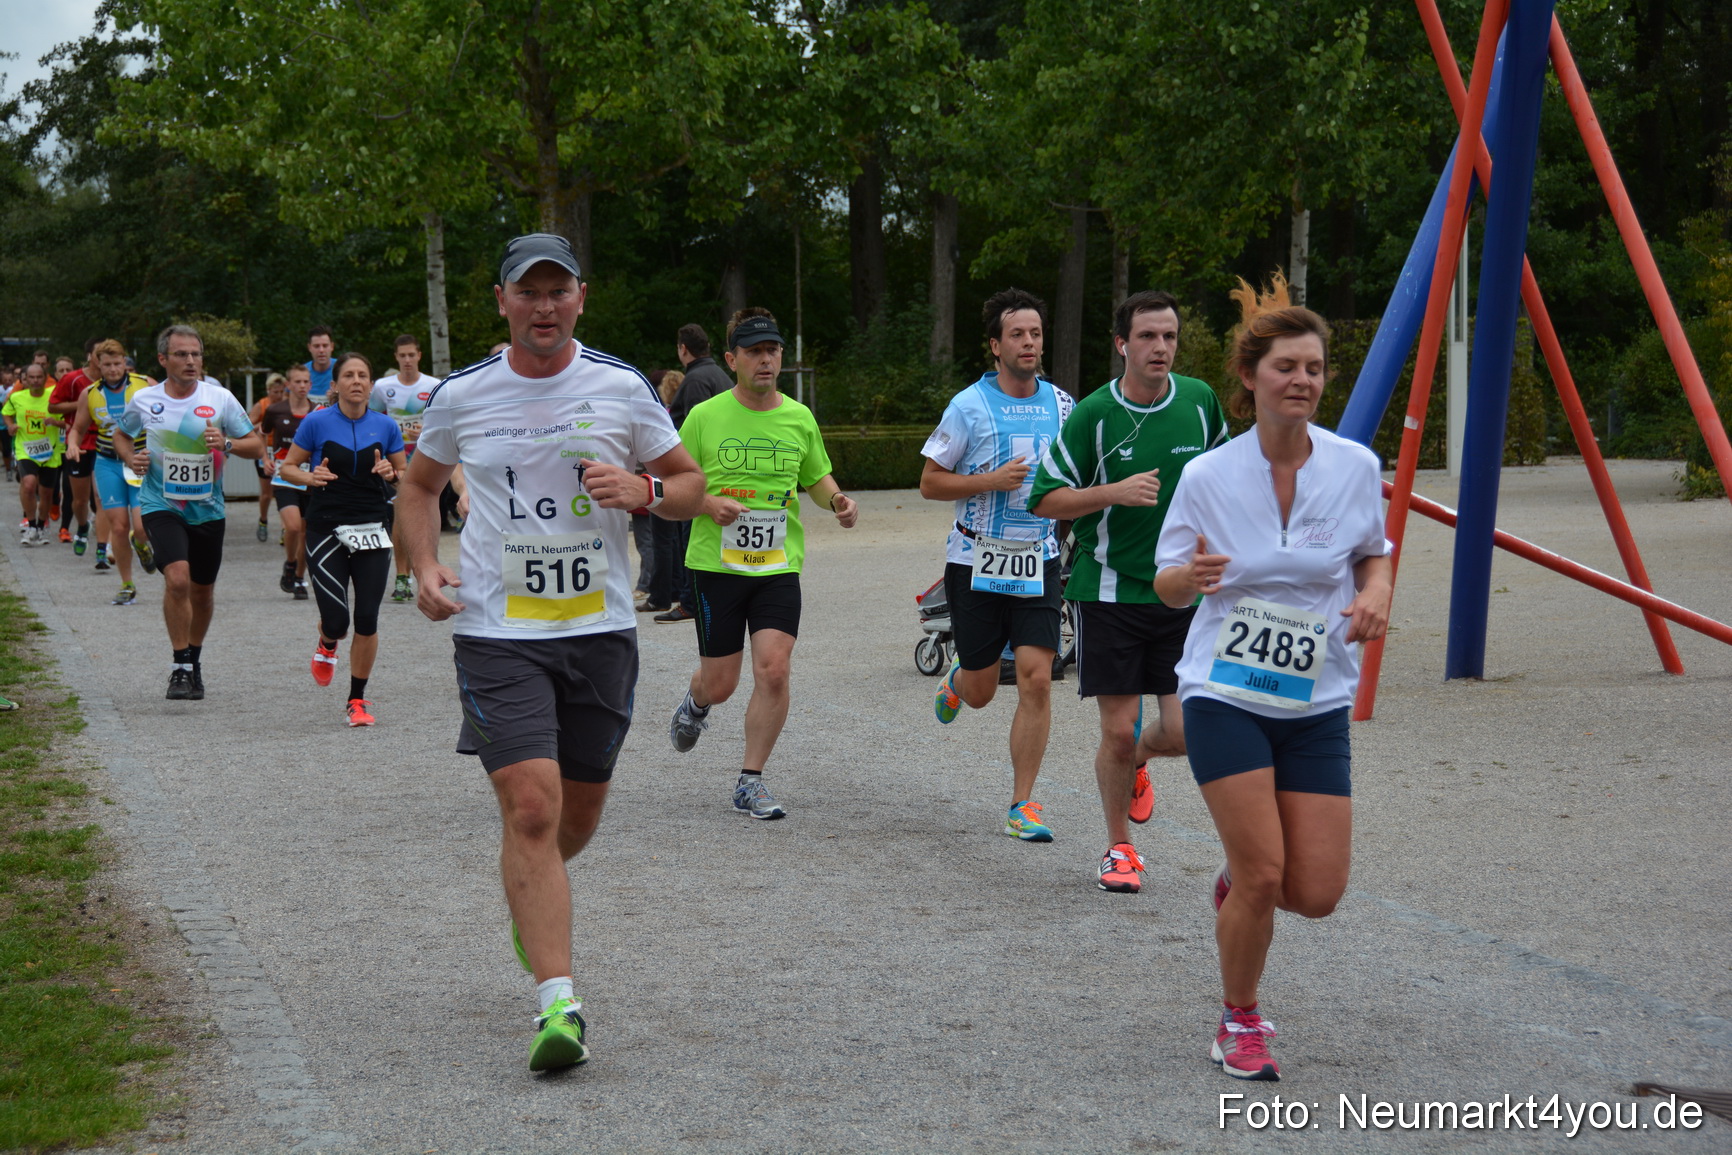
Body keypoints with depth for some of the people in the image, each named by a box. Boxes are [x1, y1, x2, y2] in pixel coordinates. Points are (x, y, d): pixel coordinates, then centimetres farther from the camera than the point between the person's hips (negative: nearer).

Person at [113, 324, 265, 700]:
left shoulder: (220, 398, -5)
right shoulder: (143, 401, -3)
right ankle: (180, 668, -10)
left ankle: (194, 658, 38)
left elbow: (258, 445, 0)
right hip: (161, 504, -2)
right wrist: (131, 457, -4)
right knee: (177, 578, -22)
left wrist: (227, 444, -19)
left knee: (202, 591, 13)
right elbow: (121, 435, 17)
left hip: (207, 509, 2)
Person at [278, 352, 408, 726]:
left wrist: (391, 473, -9)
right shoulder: (317, 423, -1)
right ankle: (327, 645, 30)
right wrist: (309, 477, -15)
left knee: (367, 621, -4)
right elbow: (286, 467, 5)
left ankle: (358, 699, 13)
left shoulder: (386, 427, 5)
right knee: (336, 621, -9)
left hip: (373, 529, 2)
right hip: (327, 530, -2)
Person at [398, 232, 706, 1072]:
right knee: (531, 809, -16)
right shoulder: (460, 396, 1)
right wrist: (425, 569, 1)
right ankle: (558, 1005, -16)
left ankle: (530, 901, 47)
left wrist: (644, 490, -14)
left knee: (579, 816, 12)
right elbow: (419, 485, 18)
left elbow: (690, 485, 8)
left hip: (600, 630, 2)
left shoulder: (621, 388, 1)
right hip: (497, 632, -2)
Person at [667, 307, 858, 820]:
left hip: (779, 566, 2)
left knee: (773, 670, -13)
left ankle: (750, 781, 1)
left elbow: (817, 476, 19)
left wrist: (837, 499, -2)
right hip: (716, 563, -2)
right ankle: (695, 702, 43)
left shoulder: (799, 418, 5)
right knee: (720, 684, 4)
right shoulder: (705, 416, -3)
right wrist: (707, 503, -17)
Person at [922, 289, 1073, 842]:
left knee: (1036, 678, -10)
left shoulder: (1062, 404, 4)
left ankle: (1021, 806, -1)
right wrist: (993, 480, -16)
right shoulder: (969, 406, -6)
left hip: (1038, 563, 2)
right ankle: (956, 682, 46)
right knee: (981, 691, 6)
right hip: (978, 562, -2)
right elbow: (930, 483, -3)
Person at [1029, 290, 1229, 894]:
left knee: (1185, 731, -4)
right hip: (1109, 589, -3)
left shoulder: (1200, 400, 2)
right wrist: (1117, 492, -19)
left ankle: (1135, 762, 32)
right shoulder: (1092, 414, -8)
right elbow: (1044, 499, -5)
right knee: (1117, 729, -1)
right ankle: (1118, 848, 20)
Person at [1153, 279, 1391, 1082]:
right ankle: (1239, 1022, 16)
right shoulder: (1207, 476, -8)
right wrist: (1192, 576, -22)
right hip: (1225, 697, -2)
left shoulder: (1354, 467, -3)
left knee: (1316, 894, -2)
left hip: (1316, 705, 3)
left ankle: (1237, 881, 34)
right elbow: (1166, 586, 1)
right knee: (1262, 877, -10)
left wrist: (1375, 594, -9)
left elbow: (1373, 552, 14)